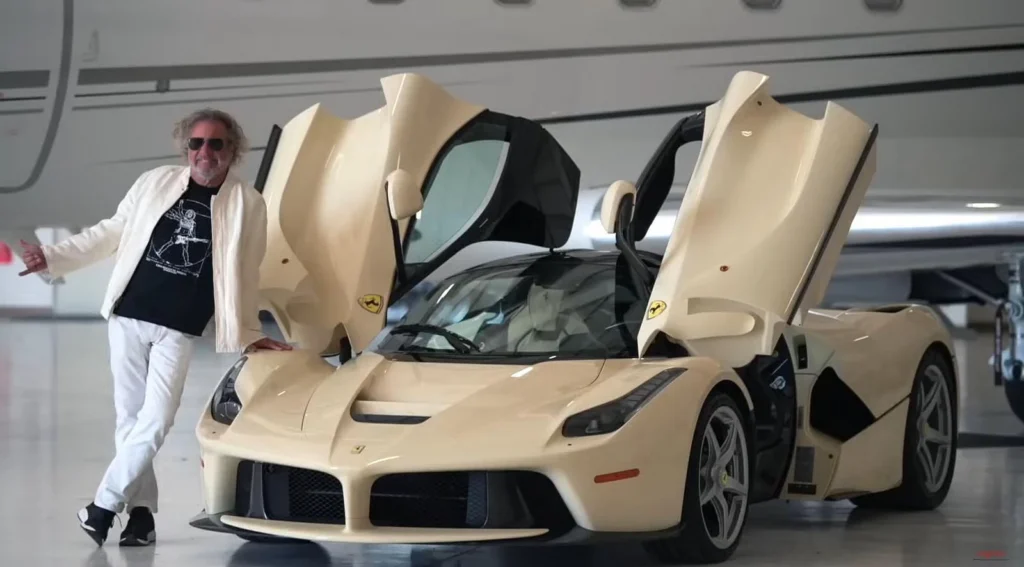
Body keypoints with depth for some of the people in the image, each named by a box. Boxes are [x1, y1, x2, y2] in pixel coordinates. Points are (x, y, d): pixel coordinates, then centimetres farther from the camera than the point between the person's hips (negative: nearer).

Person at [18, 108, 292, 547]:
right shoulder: (155, 182, 5)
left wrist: (248, 334, 6)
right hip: (127, 316, 2)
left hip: (179, 330, -2)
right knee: (130, 418, 4)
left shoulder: (248, 205, 0)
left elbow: (244, 276, 6)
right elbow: (111, 233, 11)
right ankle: (140, 511, 12)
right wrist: (53, 256, 4)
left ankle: (104, 505, -1)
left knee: (155, 422, -11)